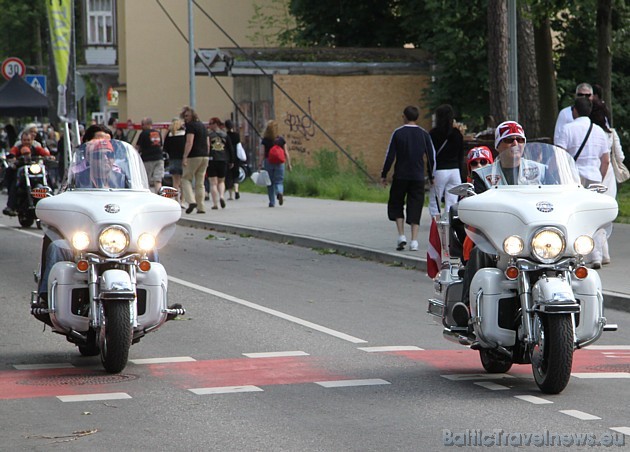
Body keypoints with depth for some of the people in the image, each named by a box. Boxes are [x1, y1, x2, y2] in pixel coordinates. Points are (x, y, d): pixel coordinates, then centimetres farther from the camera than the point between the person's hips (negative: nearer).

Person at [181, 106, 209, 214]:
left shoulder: (191, 126, -7)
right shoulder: (202, 125, 18)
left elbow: (189, 143, -17)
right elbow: (208, 144, 21)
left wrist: (184, 157, -19)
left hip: (194, 156, -7)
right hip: (204, 156, 7)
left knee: (186, 179, 2)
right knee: (200, 183, 9)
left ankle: (191, 201, -16)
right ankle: (201, 207, 5)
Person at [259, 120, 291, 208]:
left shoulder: (265, 140, -5)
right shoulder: (281, 139, 0)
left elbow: (262, 154, -8)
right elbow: (286, 153, 1)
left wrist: (260, 164, -6)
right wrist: (288, 164, 7)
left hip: (268, 162, -1)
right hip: (279, 163, 1)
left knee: (270, 183, 10)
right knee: (279, 181, 5)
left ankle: (272, 202, 12)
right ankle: (280, 192, -27)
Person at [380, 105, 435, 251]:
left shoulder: (398, 133, -4)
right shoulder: (424, 134, 4)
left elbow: (390, 155, -4)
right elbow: (431, 156, 6)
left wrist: (384, 174, 4)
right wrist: (432, 177, 16)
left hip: (400, 176, -2)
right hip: (418, 177, 2)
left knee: (396, 204, 13)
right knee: (415, 208, 5)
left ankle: (401, 236, 0)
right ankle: (414, 241, -3)